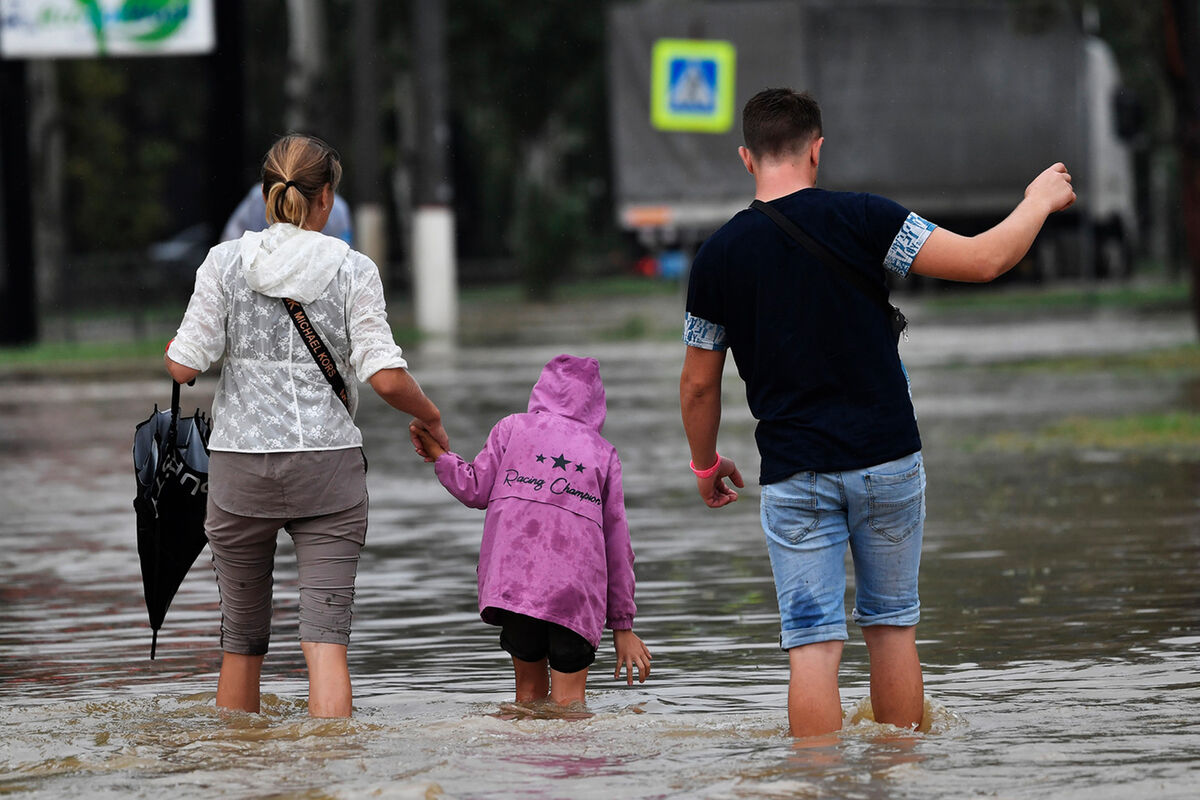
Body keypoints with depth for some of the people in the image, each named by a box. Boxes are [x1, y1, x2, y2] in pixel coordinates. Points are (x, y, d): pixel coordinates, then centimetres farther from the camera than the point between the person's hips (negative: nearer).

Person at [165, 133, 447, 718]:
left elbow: (184, 366, -4)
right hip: (328, 469, -1)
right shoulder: (352, 270, -2)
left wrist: (172, 346, 18)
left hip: (241, 470, 1)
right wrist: (429, 417, 10)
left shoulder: (226, 263, -1)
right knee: (326, 636, -4)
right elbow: (386, 377, -9)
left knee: (242, 639, 14)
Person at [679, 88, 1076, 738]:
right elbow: (983, 260, -8)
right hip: (886, 458, 0)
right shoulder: (860, 219, -8)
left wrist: (706, 465, 24)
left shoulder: (717, 256, -1)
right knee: (891, 625, 15)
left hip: (792, 475, 0)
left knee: (813, 645, -1)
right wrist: (1039, 201, 10)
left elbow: (698, 384, 7)